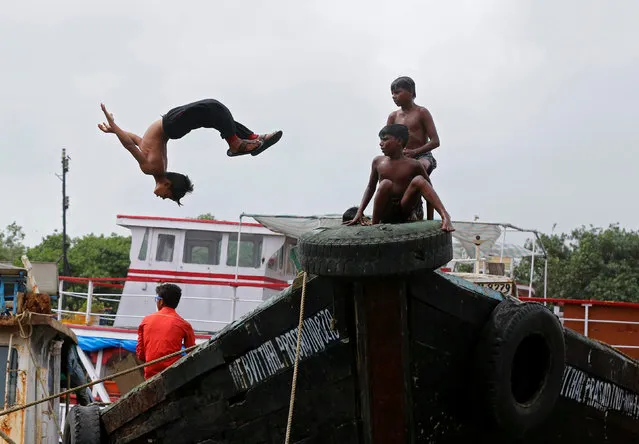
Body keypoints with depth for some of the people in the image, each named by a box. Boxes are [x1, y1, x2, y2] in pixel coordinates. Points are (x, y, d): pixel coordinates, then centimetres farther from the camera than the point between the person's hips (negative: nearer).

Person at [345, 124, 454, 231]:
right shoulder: (378, 162, 6)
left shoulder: (413, 165, -2)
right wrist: (359, 213, 5)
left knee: (418, 180, -23)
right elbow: (370, 188, 14)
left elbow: (428, 190, 3)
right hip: (385, 214, 1)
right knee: (385, 184, -28)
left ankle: (445, 217, -38)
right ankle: (374, 225, -22)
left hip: (404, 211, -1)